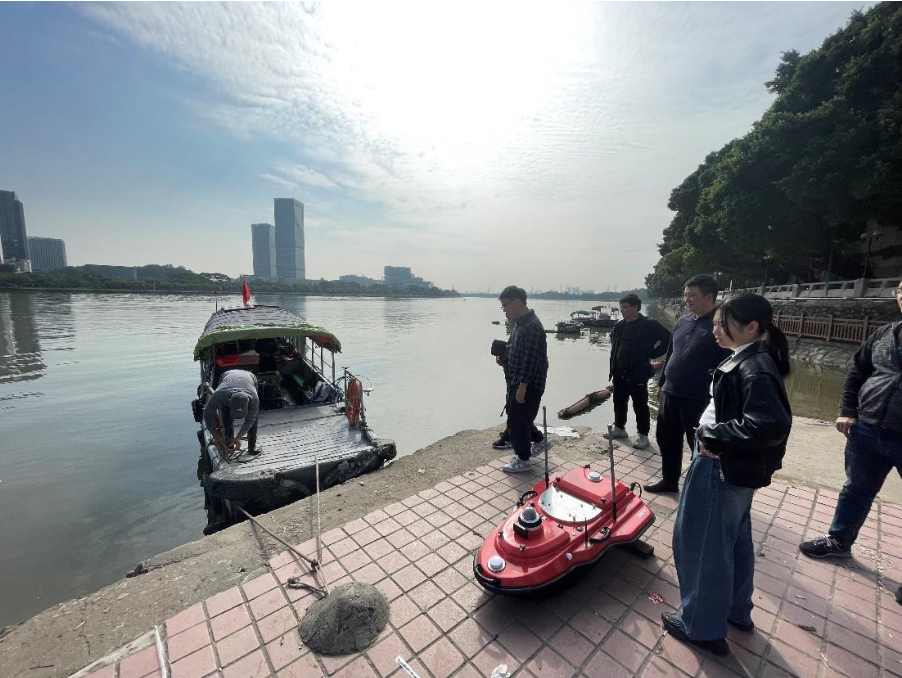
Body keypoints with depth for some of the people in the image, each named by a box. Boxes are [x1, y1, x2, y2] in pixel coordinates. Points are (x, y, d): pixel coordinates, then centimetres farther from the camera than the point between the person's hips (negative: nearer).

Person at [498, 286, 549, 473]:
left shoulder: (532, 326, -22)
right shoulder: (519, 323, 10)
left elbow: (531, 360, -24)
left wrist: (522, 387, -23)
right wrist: (504, 357, 8)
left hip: (528, 385, -9)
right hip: (517, 381, 9)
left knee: (517, 422, 1)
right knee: (521, 419, 21)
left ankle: (523, 460, 18)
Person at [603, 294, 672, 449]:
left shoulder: (649, 325, -11)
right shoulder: (619, 326, 8)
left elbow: (668, 339, -12)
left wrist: (651, 354, -9)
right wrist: (612, 371, 12)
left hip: (637, 373, -6)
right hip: (619, 373, 6)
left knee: (640, 406, 4)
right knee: (619, 402, 16)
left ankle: (643, 435, 18)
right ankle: (619, 428, 32)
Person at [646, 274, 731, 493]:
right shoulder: (682, 321, 8)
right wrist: (661, 384, 17)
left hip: (699, 400, -7)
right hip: (670, 395, 7)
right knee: (666, 440, 17)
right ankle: (669, 480, 36)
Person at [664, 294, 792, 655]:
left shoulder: (754, 368, -22)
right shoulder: (748, 360, 7)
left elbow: (771, 424, -32)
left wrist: (713, 436, -23)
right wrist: (713, 435, 3)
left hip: (722, 467, -10)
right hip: (734, 467, 10)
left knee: (703, 543, 7)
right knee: (734, 539, 24)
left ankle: (703, 625, 26)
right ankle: (736, 609, 45)